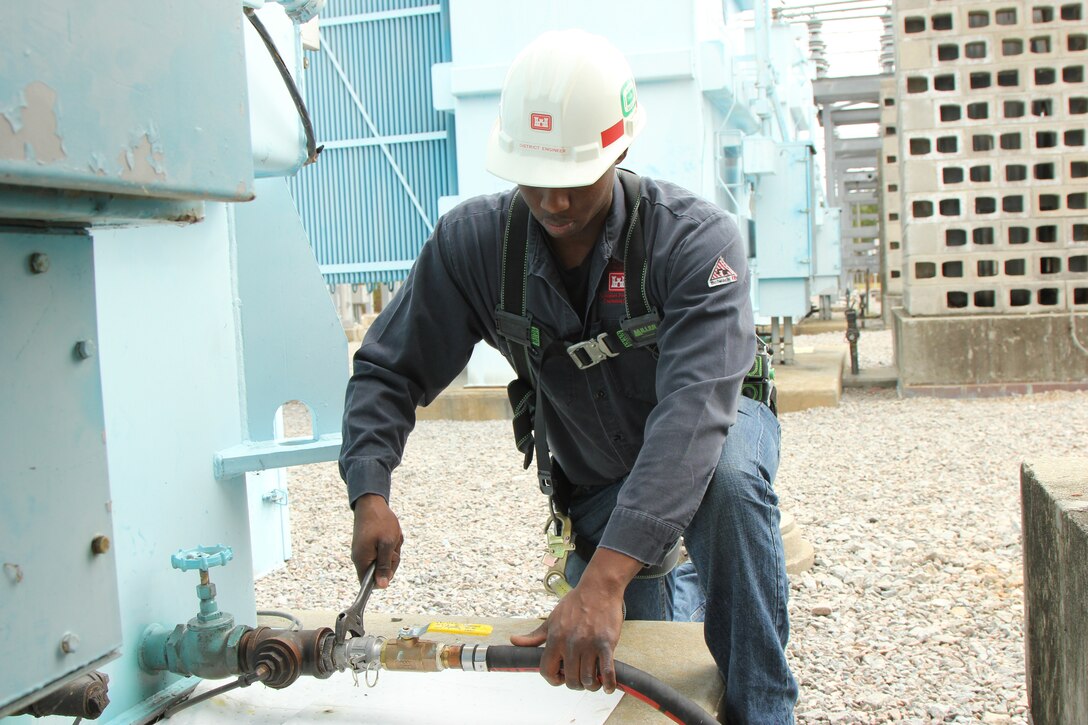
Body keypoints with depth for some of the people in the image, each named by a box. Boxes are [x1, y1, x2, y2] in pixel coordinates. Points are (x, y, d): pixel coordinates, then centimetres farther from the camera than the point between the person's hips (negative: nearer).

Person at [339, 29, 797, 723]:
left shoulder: (697, 238, -33)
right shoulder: (475, 241, -22)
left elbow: (695, 406, -45)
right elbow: (388, 371, -14)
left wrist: (605, 579, -56)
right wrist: (370, 495, -34)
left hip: (715, 429, -3)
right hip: (597, 478, 4)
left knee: (727, 477, -40)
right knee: (623, 667, 6)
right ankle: (693, 589, 42)